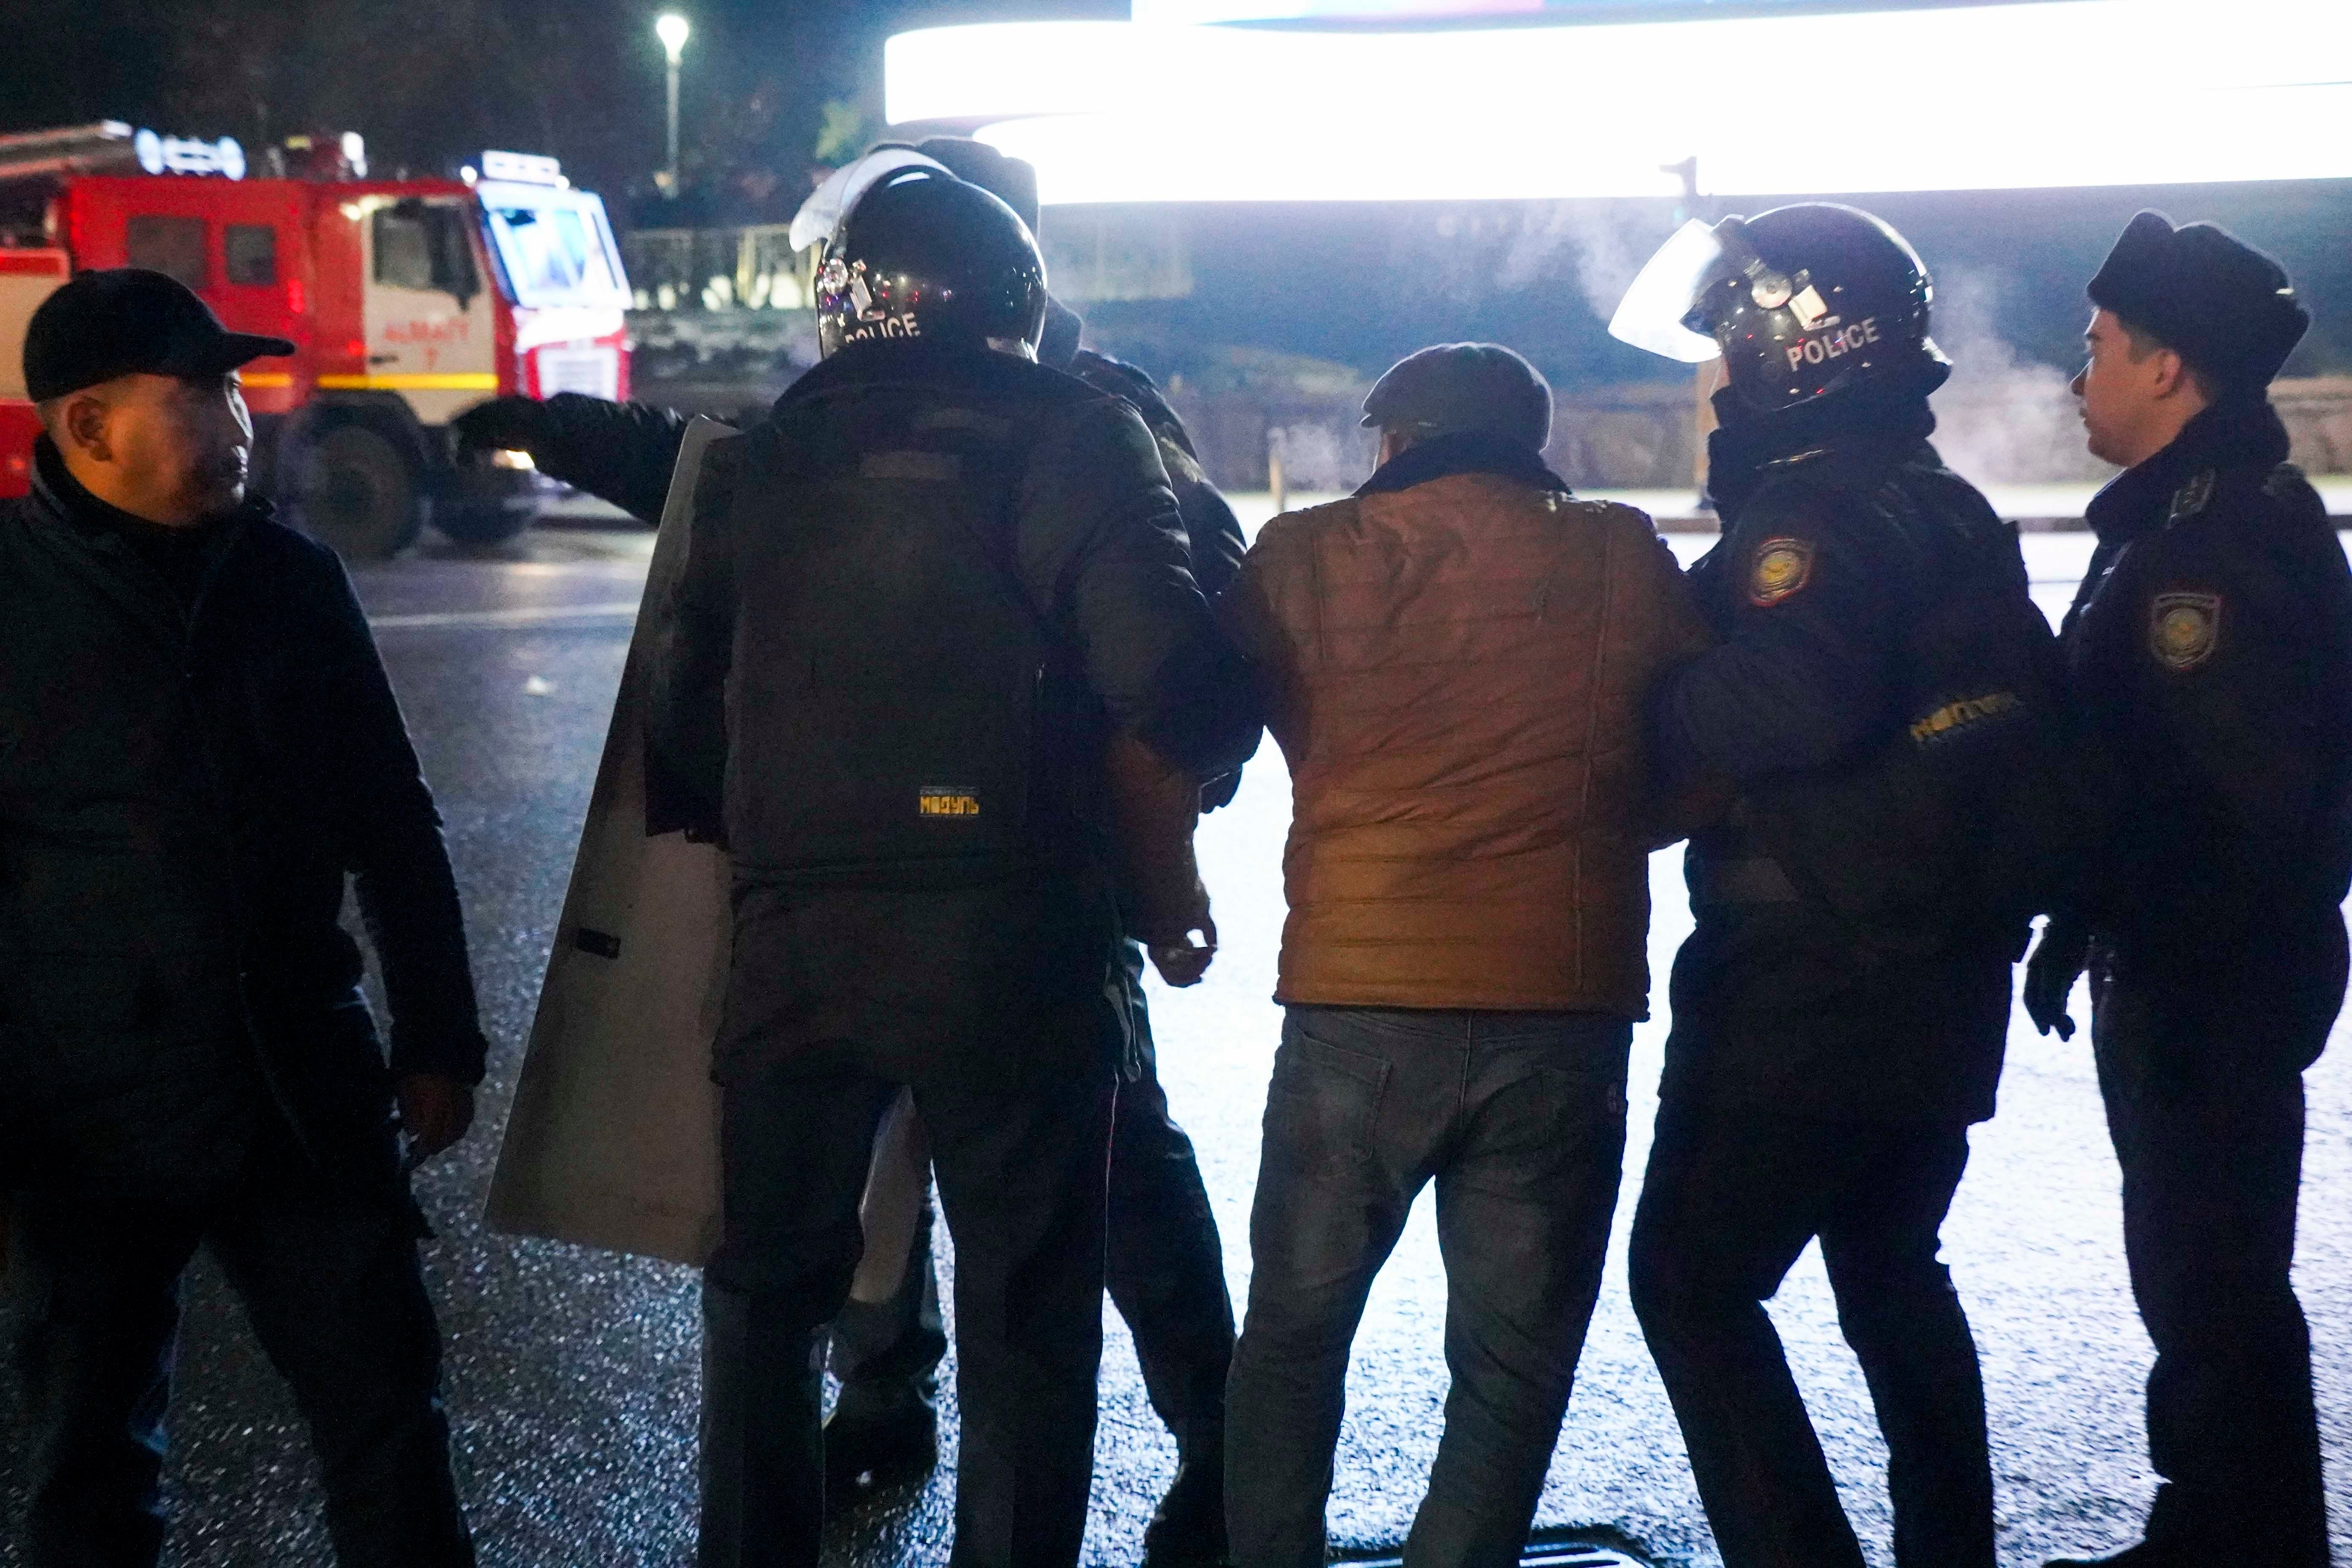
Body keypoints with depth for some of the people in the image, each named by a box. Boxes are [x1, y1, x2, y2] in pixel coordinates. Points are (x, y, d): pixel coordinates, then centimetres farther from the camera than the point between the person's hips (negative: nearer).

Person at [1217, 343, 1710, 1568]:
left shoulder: (1305, 556, 3)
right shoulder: (1621, 560, 3)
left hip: (1355, 999, 0)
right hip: (1564, 1006, 0)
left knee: (1295, 1328, 16)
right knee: (1514, 1355, 10)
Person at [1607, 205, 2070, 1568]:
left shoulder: (1816, 513, -17)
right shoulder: (1956, 510, 12)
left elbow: (1793, 701, -35)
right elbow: (2039, 709, 19)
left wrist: (1653, 711, -20)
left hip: (1813, 985, -9)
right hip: (1950, 982, 9)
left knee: (1693, 1281, 1)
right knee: (1892, 1269, 24)